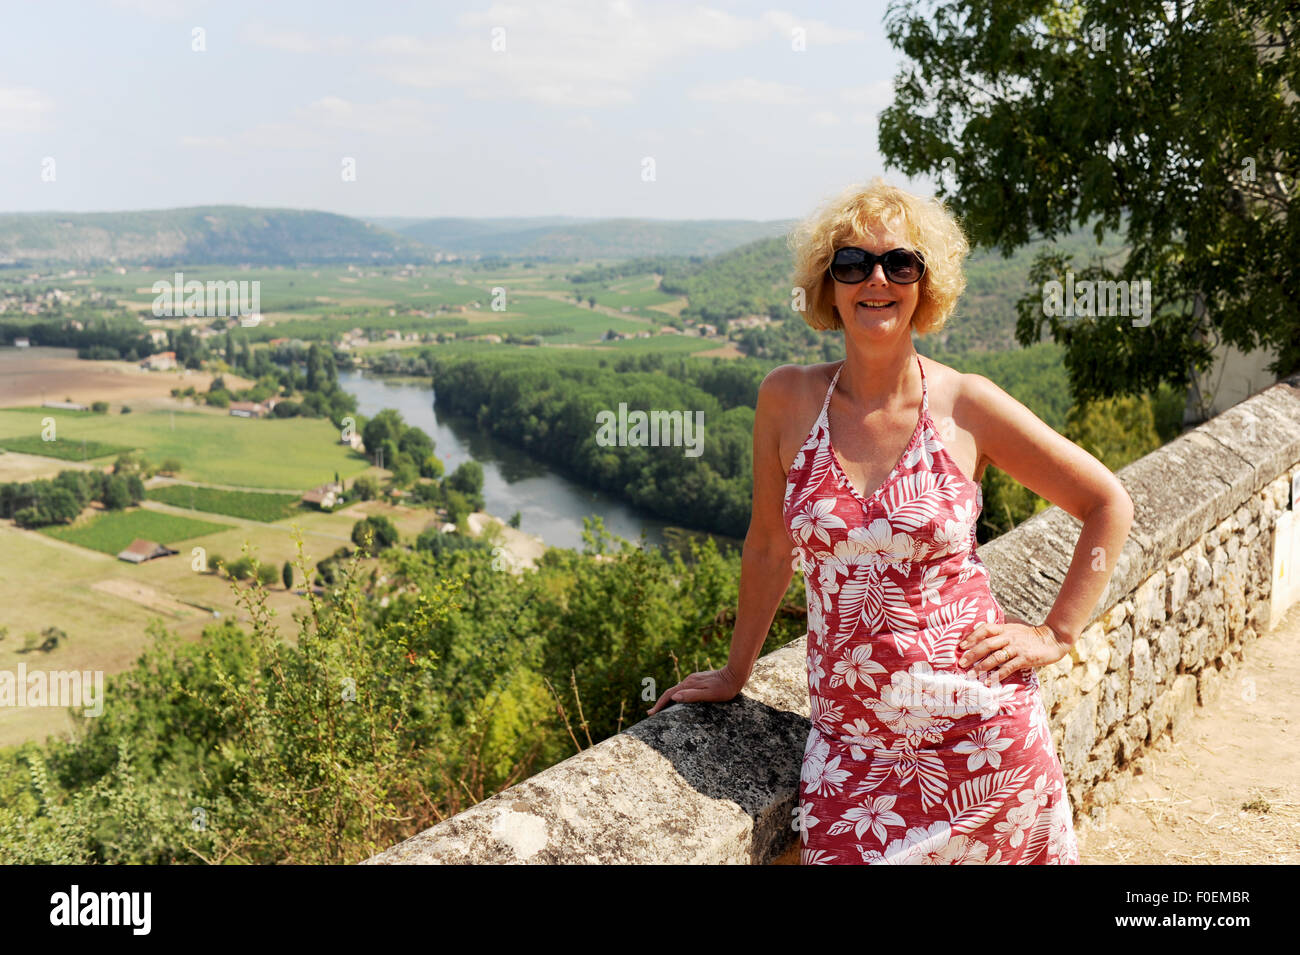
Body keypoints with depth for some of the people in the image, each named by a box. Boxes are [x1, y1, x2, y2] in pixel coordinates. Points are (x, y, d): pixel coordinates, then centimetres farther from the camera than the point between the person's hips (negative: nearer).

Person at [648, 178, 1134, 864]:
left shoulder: (966, 405, -6)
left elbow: (1108, 504, 5)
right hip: (849, 740, 1)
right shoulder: (788, 399, -2)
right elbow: (769, 546, 9)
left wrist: (1055, 635, 1)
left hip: (977, 727, -1)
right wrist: (735, 673, 16)